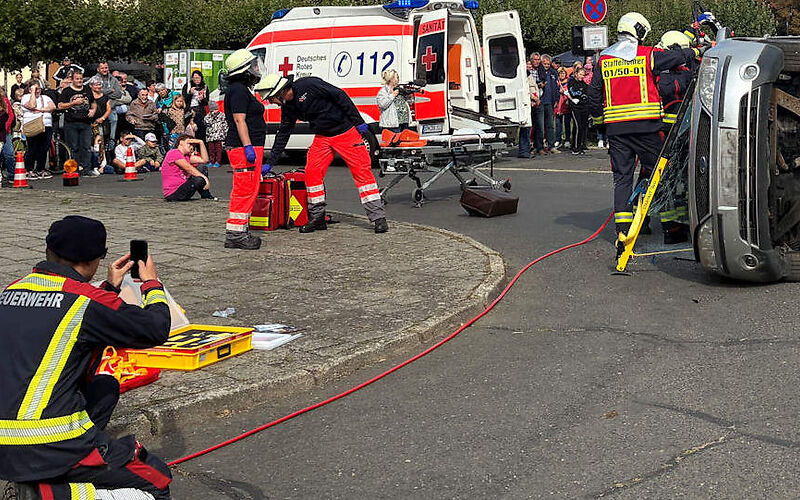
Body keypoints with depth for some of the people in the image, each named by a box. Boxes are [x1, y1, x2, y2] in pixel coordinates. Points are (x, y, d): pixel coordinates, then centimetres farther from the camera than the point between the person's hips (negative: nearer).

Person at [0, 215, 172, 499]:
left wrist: (110, 286, 31)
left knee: (105, 386, 29)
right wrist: (152, 283, 20)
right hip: (50, 451, -8)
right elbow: (156, 330, 2)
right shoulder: (86, 300, -10)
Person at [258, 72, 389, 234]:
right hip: (322, 138, 7)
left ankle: (379, 218, -7)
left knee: (362, 171, -8)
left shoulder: (308, 85, -20)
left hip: (346, 131, -7)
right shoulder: (288, 107, 4)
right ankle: (317, 218, 5)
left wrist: (358, 122, -17)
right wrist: (269, 163, 11)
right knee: (312, 171, -4)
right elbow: (282, 135, 13)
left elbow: (340, 96, -18)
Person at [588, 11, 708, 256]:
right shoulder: (648, 55, -1)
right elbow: (679, 57, 7)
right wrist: (699, 51, 27)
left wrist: (597, 116, 24)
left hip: (615, 127, 3)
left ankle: (622, 233, -2)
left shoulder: (604, 59, 9)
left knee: (622, 178, 5)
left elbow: (594, 92, 10)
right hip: (645, 126, -3)